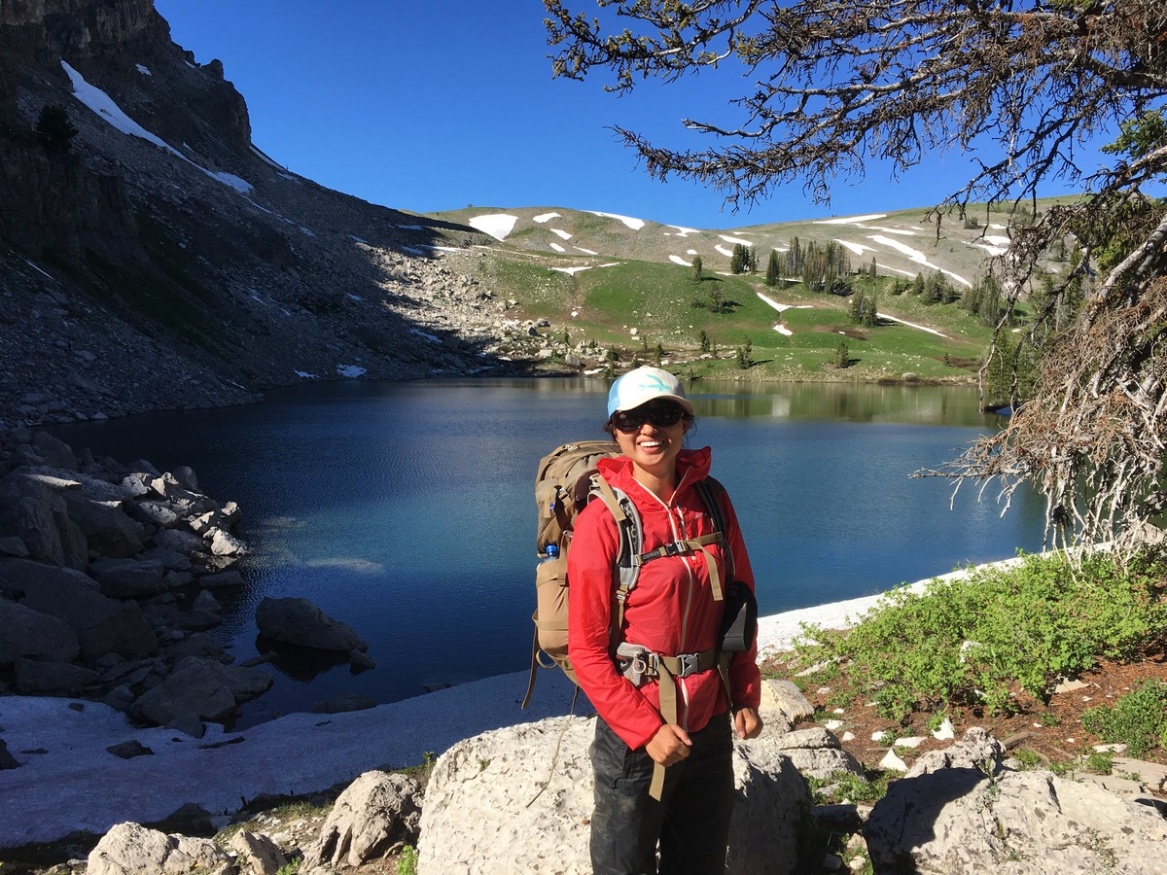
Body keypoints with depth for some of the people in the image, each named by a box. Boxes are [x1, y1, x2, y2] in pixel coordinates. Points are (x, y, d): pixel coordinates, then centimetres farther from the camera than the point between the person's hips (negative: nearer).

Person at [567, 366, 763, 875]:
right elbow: (587, 648, -14)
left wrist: (745, 695, 4)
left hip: (711, 723, 5)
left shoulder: (711, 500, -2)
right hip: (636, 727, -4)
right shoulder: (604, 519, -16)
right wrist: (645, 729, -16)